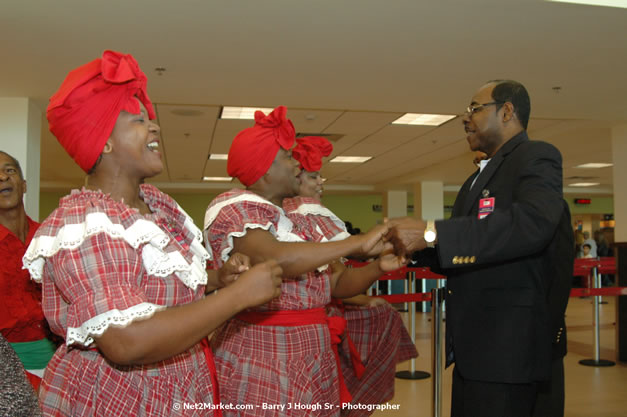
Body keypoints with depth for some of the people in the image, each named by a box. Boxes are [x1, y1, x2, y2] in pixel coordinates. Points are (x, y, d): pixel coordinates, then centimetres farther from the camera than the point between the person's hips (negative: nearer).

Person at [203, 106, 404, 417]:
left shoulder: (291, 219, 15)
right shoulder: (234, 207, -11)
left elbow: (330, 285, 13)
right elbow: (273, 259, -31)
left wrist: (377, 268, -4)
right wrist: (358, 243, -26)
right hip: (262, 358, -8)